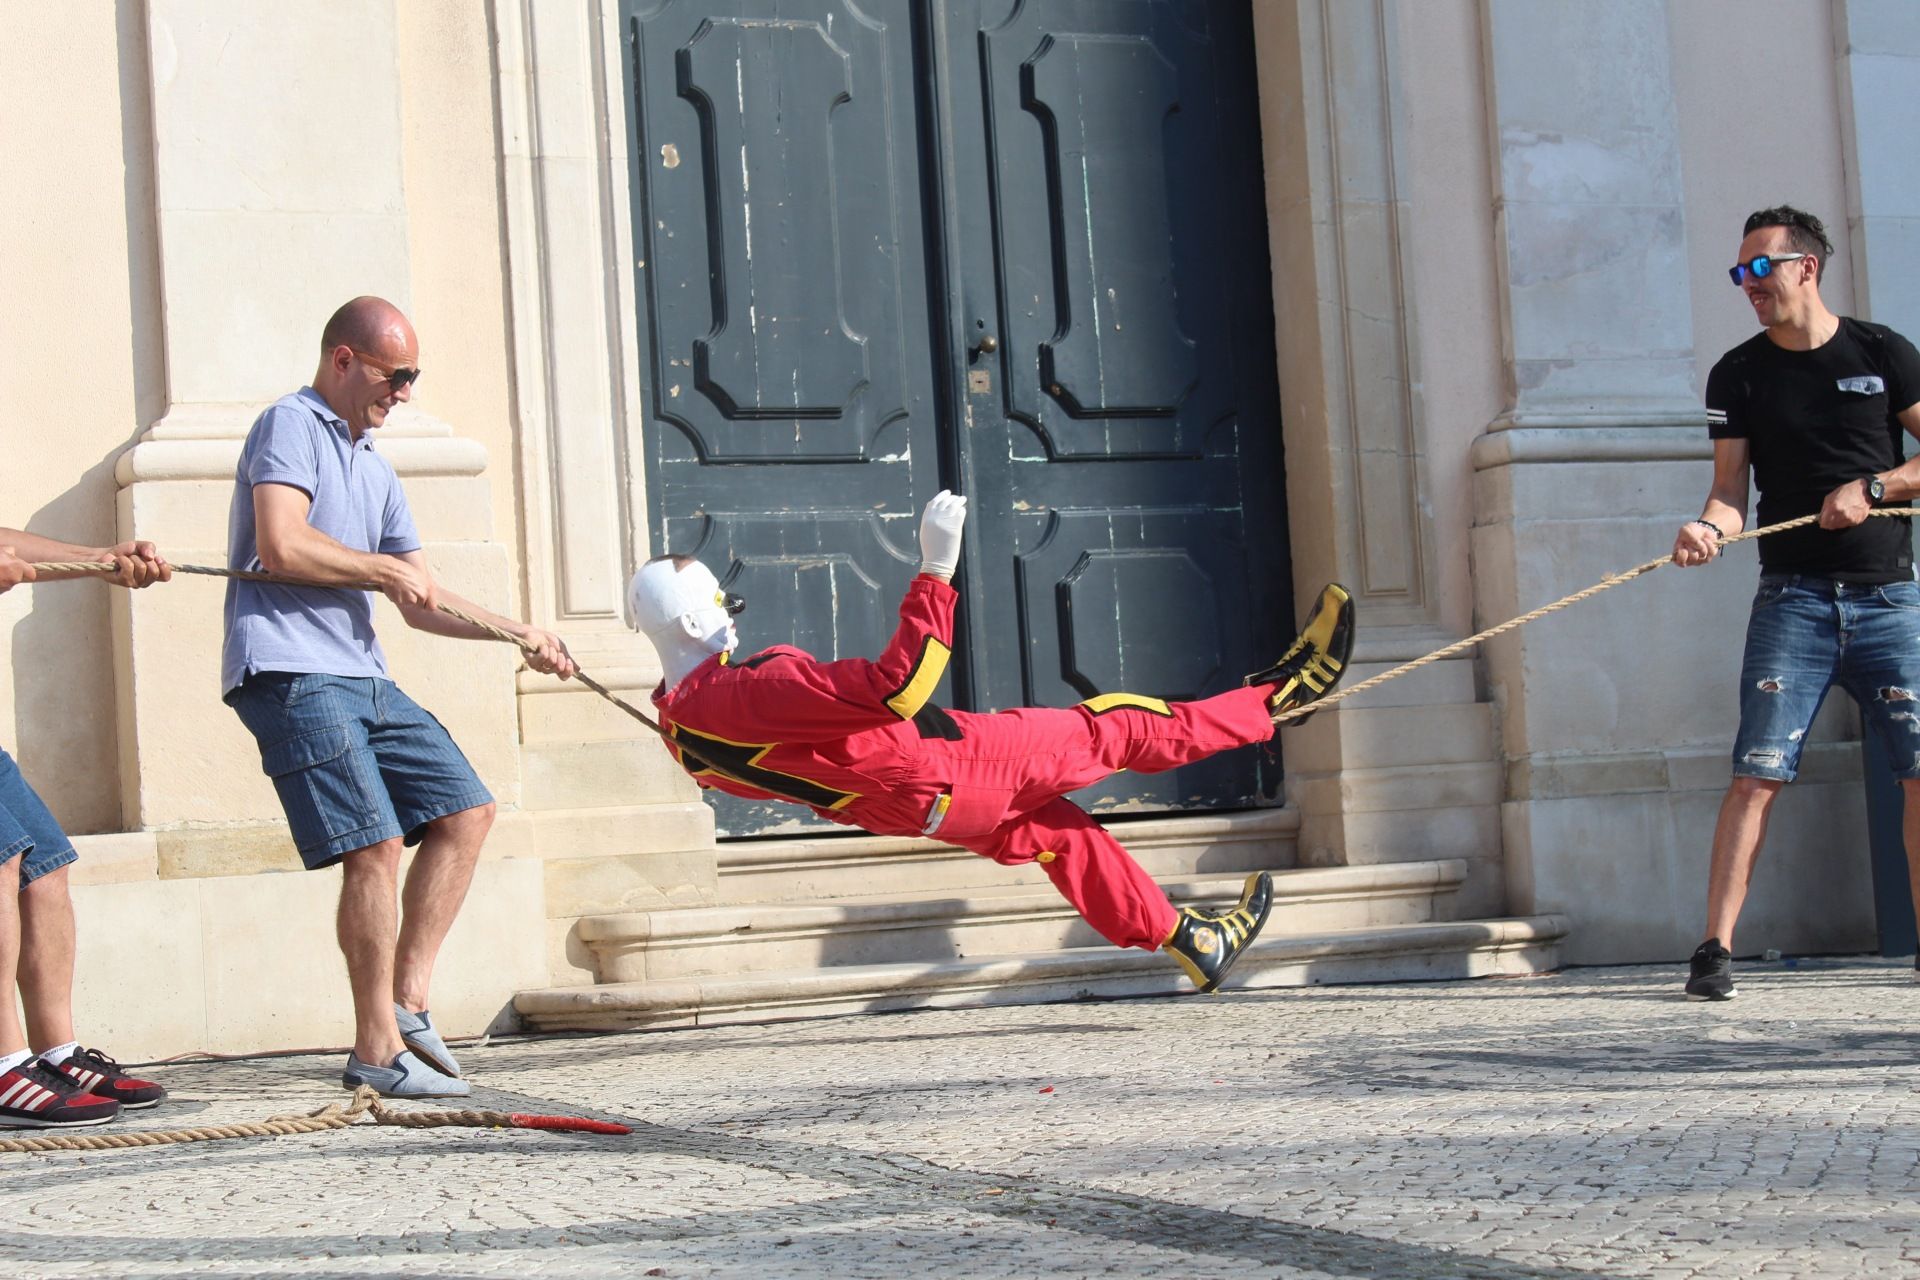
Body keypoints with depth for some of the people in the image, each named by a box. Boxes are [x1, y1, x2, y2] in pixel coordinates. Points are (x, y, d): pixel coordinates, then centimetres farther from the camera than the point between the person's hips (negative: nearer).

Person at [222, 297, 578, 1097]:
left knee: (465, 811, 6)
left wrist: (516, 633, 12)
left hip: (362, 677, 9)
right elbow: (281, 545, -18)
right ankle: (378, 1052, -9)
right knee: (375, 847, -14)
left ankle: (407, 1001, 7)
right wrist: (385, 569, -5)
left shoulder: (375, 471, 25)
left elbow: (421, 604, 24)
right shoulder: (290, 425, -2)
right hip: (290, 671, -9)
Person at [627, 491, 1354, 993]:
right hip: (946, 773, -9)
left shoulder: (680, 725, -3)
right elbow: (897, 687, -38)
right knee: (1113, 730, 3)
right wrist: (936, 573, -36)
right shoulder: (747, 693, -34)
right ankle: (1278, 695, 18)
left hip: (896, 806, 10)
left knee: (1051, 832, 26)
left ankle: (1193, 943, 36)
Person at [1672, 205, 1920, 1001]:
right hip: (1793, 598, -1)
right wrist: (1710, 527, -19)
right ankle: (1715, 950, -11)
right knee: (1758, 775, -10)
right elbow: (1732, 489, 2)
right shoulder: (1739, 375, 7)